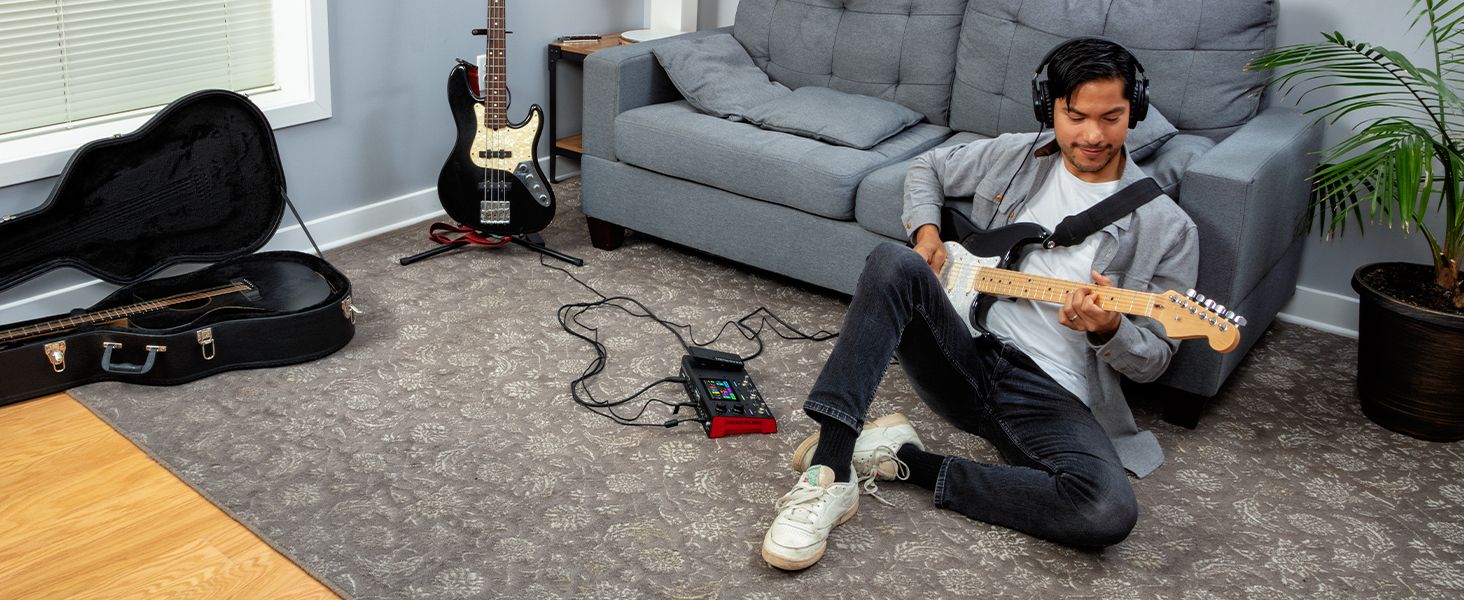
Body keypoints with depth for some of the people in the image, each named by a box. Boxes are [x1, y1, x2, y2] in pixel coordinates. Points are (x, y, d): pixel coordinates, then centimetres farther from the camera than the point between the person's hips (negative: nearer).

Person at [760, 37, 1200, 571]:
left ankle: (908, 460, -17)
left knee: (1109, 512, -33)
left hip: (1054, 396, -2)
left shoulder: (1167, 229, -1)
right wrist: (926, 231, 2)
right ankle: (831, 469, -32)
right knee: (893, 264, -28)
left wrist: (1108, 330, -22)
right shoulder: (1014, 156, 7)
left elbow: (1153, 358, 2)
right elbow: (926, 168, 24)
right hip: (967, 350, 2)